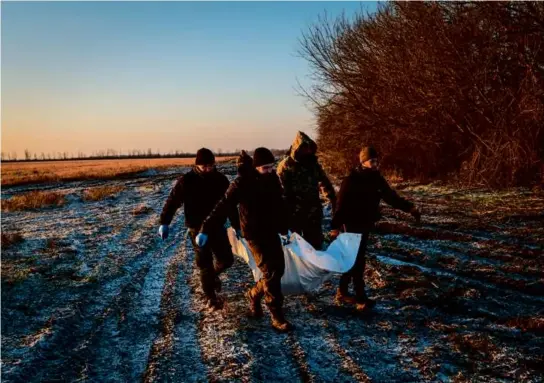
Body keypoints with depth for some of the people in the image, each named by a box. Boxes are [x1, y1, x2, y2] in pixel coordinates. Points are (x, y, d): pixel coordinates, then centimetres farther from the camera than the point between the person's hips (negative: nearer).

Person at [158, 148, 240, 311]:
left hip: (217, 227, 3)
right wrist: (164, 223, -12)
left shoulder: (221, 179, -1)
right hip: (198, 229, -3)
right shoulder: (186, 181, -12)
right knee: (205, 264, 1)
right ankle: (210, 297, 17)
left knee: (226, 260, 4)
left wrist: (236, 226, 10)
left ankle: (213, 275, 37)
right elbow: (172, 201, -7)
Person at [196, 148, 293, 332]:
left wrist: (284, 229, 19)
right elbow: (223, 207, -22)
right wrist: (205, 230, -27)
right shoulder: (242, 183, -19)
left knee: (278, 269, 11)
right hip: (254, 234, -7)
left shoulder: (272, 178, 0)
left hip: (271, 231, 7)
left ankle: (254, 294, 35)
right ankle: (277, 317, 0)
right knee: (270, 272, -9)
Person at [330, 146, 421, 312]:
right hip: (353, 224, -8)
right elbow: (341, 204, -17)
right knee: (357, 260, -7)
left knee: (355, 258, 15)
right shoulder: (351, 180, -16)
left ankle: (342, 292, 27)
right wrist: (336, 226, -20)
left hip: (366, 224, 8)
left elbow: (390, 195, 9)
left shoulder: (376, 178, 5)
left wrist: (409, 207, 0)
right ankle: (361, 299, -3)